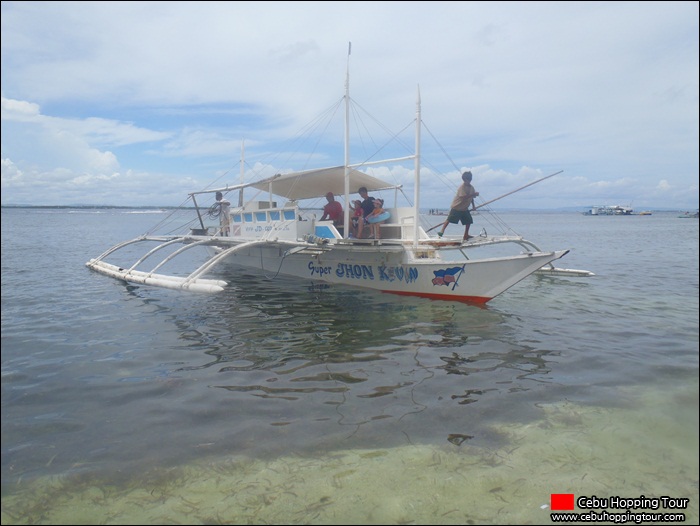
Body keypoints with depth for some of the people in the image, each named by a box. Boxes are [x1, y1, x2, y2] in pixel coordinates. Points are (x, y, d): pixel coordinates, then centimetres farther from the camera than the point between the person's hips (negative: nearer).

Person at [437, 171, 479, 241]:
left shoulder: (471, 187, 7)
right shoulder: (462, 187, -17)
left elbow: (471, 197, 19)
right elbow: (464, 197, -29)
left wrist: (473, 206, 12)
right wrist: (474, 194, -31)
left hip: (464, 208, 7)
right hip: (456, 207, -7)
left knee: (469, 221, 5)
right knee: (449, 219, -11)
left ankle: (466, 235, 16)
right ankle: (442, 231, -7)